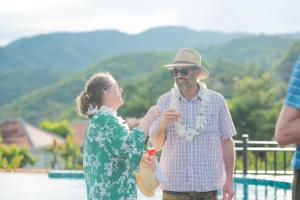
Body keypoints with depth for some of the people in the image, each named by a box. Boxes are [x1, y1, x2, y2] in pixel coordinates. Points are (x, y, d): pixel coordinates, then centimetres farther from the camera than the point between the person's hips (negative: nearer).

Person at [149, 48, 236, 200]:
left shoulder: (216, 101, 1)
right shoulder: (164, 101, 2)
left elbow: (226, 142, 4)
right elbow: (156, 146, 3)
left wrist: (229, 180, 1)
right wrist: (163, 124, -16)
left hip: (207, 186, 0)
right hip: (174, 186, 1)